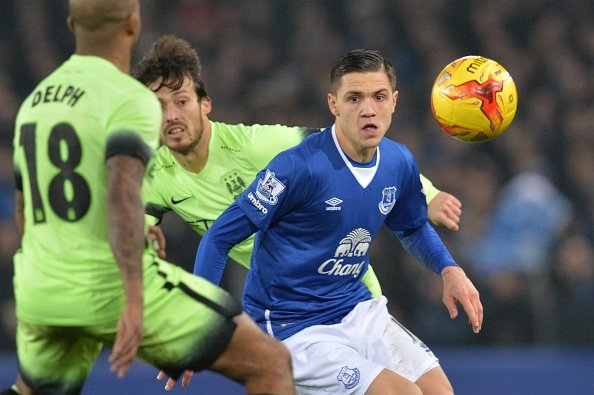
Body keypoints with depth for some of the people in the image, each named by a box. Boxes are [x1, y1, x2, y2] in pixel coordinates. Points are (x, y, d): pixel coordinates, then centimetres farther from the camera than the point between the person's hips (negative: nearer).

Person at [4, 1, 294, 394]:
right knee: (272, 363, 2)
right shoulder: (130, 100, -12)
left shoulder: (34, 104, 13)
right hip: (119, 289, -7)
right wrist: (135, 301, -36)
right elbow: (123, 192, -29)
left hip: (42, 290, 7)